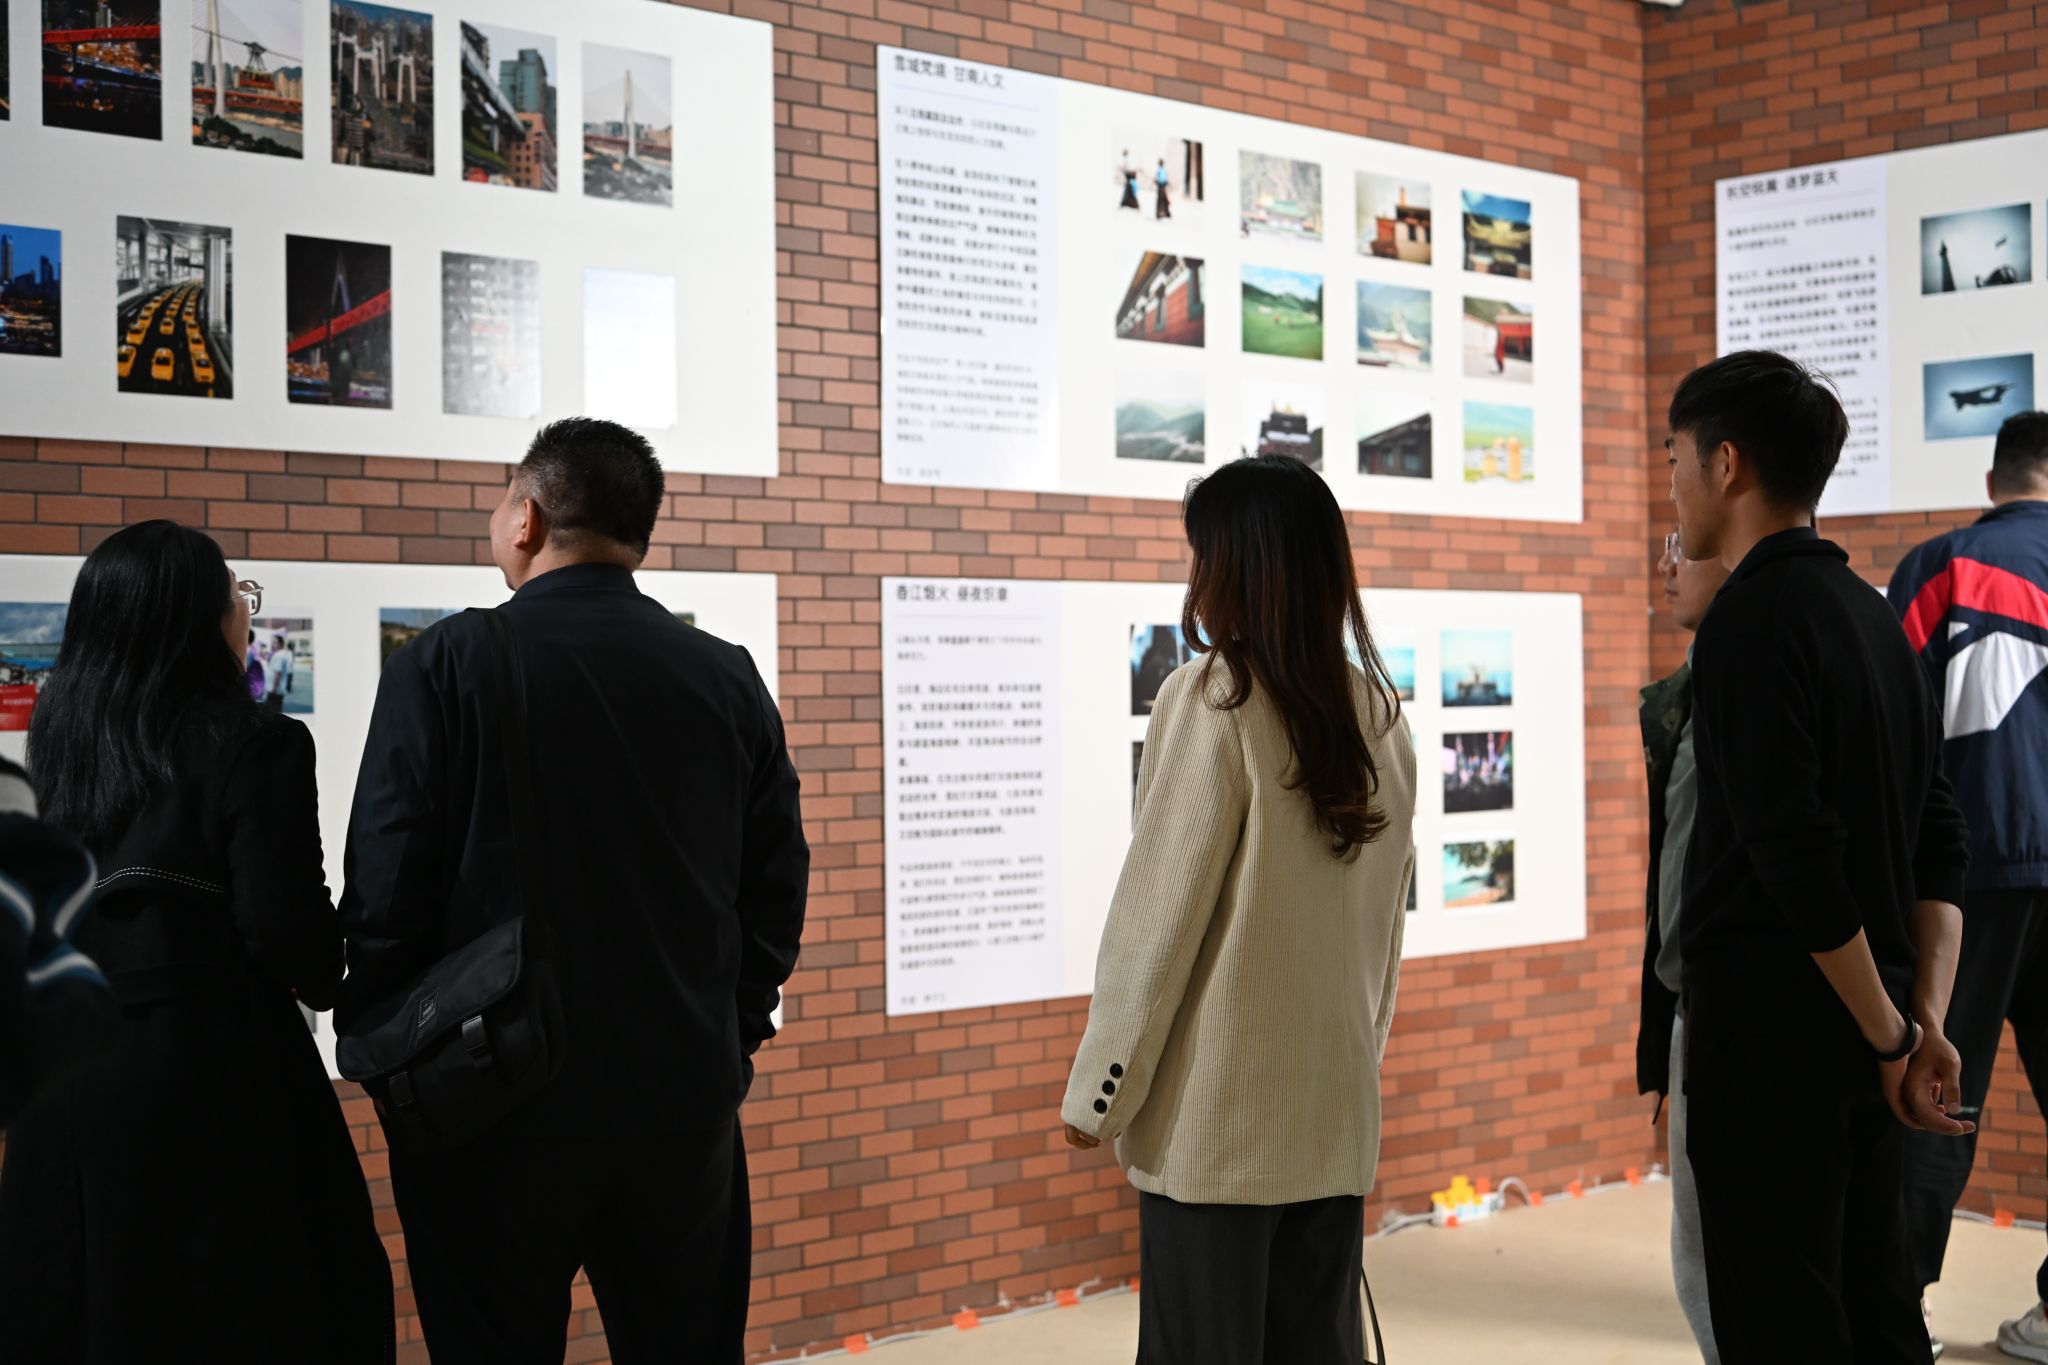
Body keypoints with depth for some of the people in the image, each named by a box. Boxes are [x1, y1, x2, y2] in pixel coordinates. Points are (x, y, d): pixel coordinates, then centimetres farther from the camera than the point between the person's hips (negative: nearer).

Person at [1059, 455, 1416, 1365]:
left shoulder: (1214, 699, -12)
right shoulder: (1378, 716, 6)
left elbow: (1154, 919, -11)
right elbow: (1386, 917, 12)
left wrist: (1098, 1095, -4)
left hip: (1213, 1120, -6)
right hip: (1336, 1116, 6)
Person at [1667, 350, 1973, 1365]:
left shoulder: (1753, 619, -15)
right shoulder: (1872, 614, 13)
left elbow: (1797, 853, -22)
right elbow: (1940, 844, 12)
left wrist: (1890, 1034, -13)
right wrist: (1927, 1022, 6)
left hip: (1774, 1024, -9)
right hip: (1865, 1033, 9)